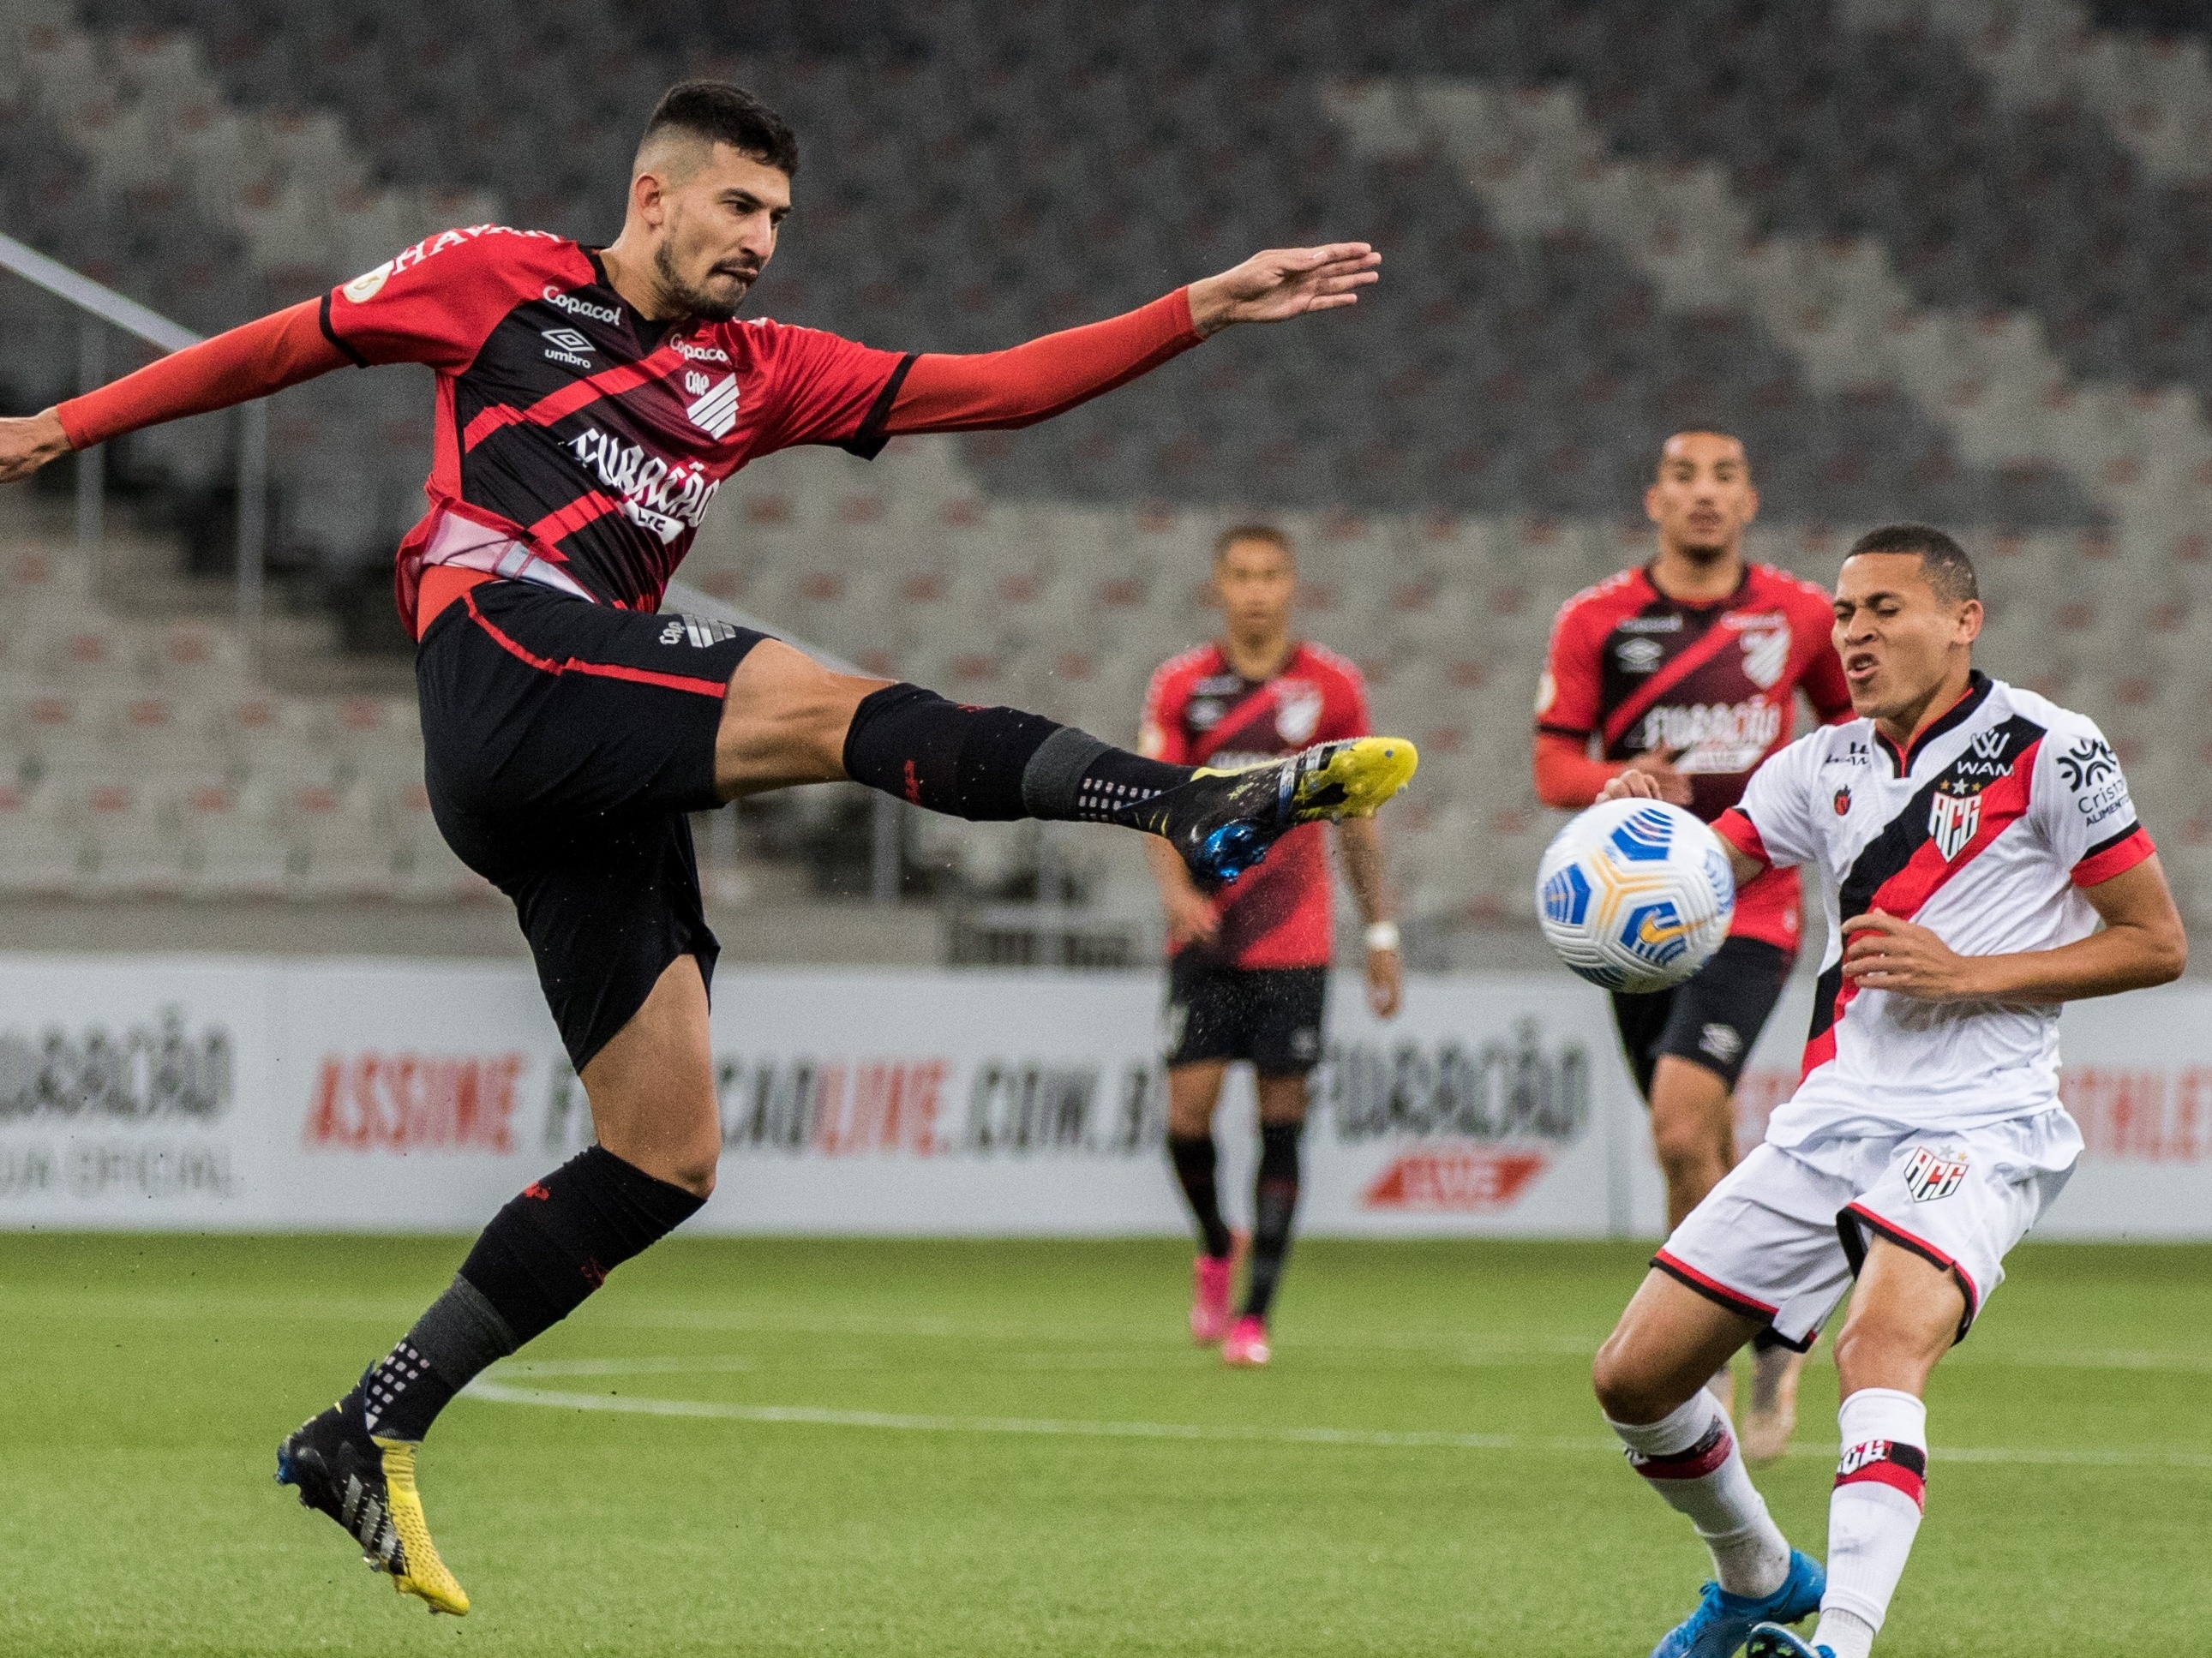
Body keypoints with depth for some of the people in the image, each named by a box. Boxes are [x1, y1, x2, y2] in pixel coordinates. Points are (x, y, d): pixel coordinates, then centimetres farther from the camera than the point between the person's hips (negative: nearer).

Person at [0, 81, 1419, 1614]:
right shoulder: (501, 281, 12)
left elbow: (998, 388, 17)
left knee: (666, 1155, 2)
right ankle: (1212, 808, -44)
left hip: (603, 783, 7)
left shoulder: (758, 374, 24)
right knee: (836, 707, -27)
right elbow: (285, 346, 20)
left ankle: (368, 1436, 6)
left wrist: (1207, 309, 9)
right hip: (505, 660, -7)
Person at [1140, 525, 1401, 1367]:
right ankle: (1216, 1249, 22)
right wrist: (1175, 886, -22)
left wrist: (1380, 933, 10)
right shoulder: (1181, 685, 3)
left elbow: (1356, 817, 10)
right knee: (1188, 1105, -8)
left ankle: (1254, 1313, 1)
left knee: (1281, 1116, -4)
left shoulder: (1333, 687, 3)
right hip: (1204, 934, 0)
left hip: (1295, 941, 0)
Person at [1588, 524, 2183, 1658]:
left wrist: (1967, 974, -13)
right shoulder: (1825, 766, 13)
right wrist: (1639, 818, -12)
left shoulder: (2045, 749, -4)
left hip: (1977, 1127, -7)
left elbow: (2156, 944, -3)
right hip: (1830, 1121, 7)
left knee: (1880, 1344, -35)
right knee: (1635, 1377, 5)